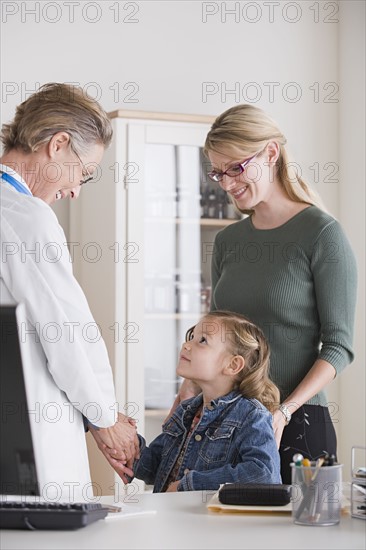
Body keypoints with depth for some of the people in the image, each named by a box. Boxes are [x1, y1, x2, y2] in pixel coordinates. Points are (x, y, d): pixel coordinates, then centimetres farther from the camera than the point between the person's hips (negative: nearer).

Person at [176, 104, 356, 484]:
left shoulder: (321, 234, -7)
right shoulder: (227, 241, 11)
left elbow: (338, 345, -9)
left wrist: (285, 411, -19)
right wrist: (190, 388, -1)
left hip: (297, 423, -5)